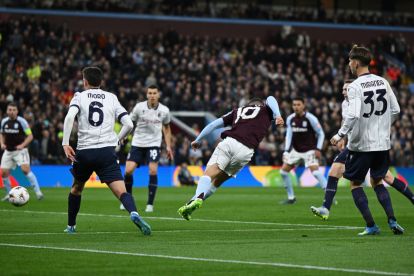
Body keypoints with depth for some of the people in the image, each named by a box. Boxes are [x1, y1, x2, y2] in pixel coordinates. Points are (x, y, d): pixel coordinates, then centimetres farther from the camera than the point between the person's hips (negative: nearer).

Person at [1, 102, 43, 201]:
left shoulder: (21, 121, -10)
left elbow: (30, 136, -8)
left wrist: (22, 145, -21)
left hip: (20, 150, -5)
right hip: (8, 151, 5)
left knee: (25, 169, -23)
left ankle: (37, 191, -19)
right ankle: (9, 194, 21)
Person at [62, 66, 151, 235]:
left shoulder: (80, 97, 8)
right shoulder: (111, 98, 13)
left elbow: (69, 117, -13)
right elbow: (128, 124, 5)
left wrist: (65, 143, -13)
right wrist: (116, 140, 22)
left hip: (84, 151, 0)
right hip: (107, 151, 0)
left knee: (76, 188, 26)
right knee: (121, 191, -11)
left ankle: (71, 226, 35)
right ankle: (134, 213, -40)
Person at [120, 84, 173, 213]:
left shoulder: (164, 110, -2)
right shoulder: (139, 107, -8)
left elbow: (166, 128, 14)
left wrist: (168, 146, 10)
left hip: (154, 144, 0)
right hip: (138, 143, 0)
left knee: (153, 170, -17)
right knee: (128, 170, -10)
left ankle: (150, 204, -6)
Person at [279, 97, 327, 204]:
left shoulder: (310, 118, -15)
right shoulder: (290, 119, 0)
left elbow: (321, 133, -7)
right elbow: (289, 135, 7)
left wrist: (318, 149, -14)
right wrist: (286, 151, -2)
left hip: (309, 150, -6)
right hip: (296, 150, 6)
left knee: (315, 172, -23)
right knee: (283, 171, 1)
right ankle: (291, 197, 16)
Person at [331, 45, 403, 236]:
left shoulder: (355, 87, -14)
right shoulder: (382, 82, 4)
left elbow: (353, 115, -24)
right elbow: (395, 110, 8)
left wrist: (340, 135, -14)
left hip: (361, 144, -6)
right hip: (382, 143, 6)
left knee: (355, 184, 8)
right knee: (377, 182, 19)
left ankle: (371, 225, 1)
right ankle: (392, 220, 3)